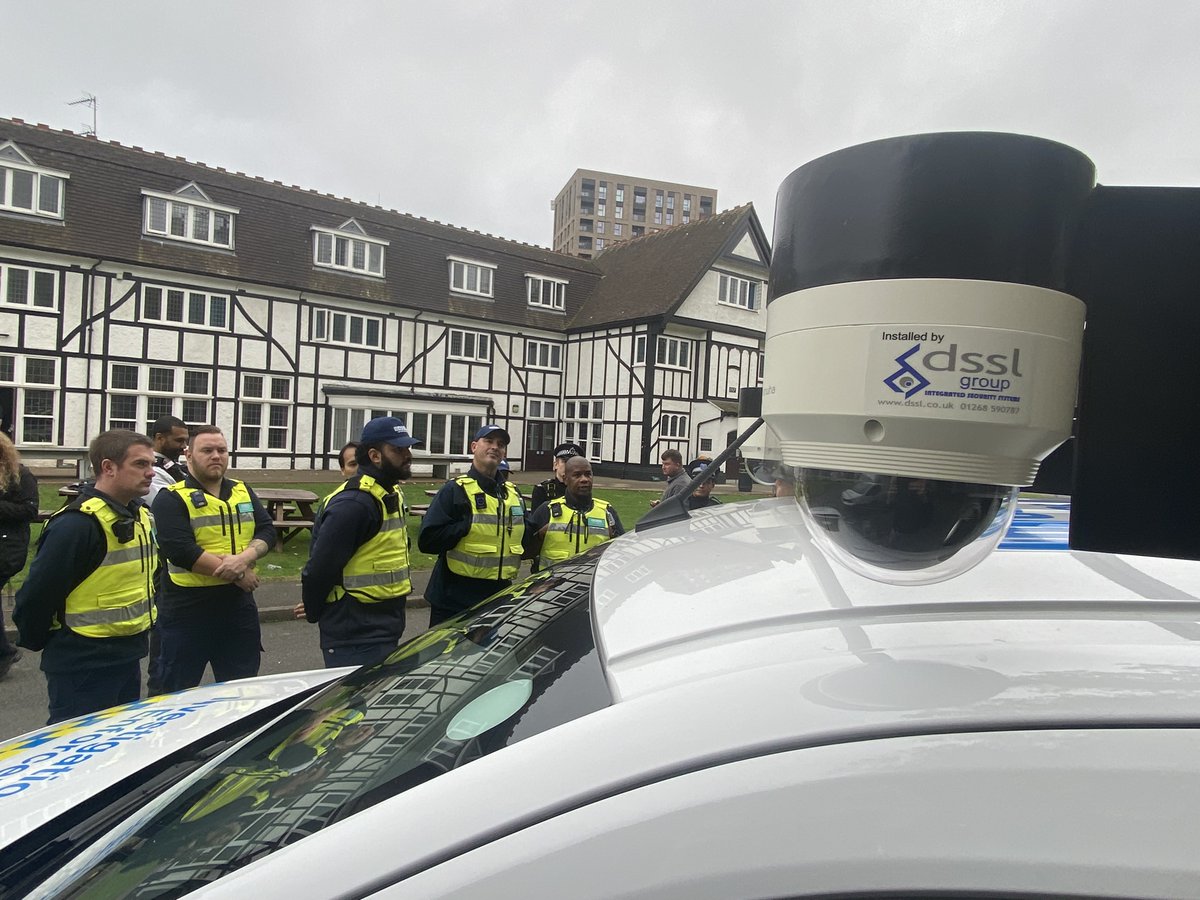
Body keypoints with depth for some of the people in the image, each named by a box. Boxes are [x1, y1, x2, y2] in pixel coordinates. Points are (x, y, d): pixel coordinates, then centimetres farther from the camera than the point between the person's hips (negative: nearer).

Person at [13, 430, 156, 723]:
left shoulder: (139, 515, 5)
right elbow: (37, 593, -20)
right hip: (84, 666, -8)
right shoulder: (77, 524, -22)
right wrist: (36, 641, -5)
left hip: (128, 656, 9)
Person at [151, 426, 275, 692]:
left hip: (239, 607, 5)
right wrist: (237, 575, -17)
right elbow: (180, 551, -18)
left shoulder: (243, 492, 10)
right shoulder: (172, 498, -7)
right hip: (187, 610, -5)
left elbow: (267, 531, 2)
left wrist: (245, 557, -19)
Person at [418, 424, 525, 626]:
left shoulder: (513, 493, 12)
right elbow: (427, 539, -16)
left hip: (499, 596, 6)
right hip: (455, 598, -6)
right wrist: (468, 526, -17)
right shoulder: (455, 490, -8)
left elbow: (523, 539, 21)